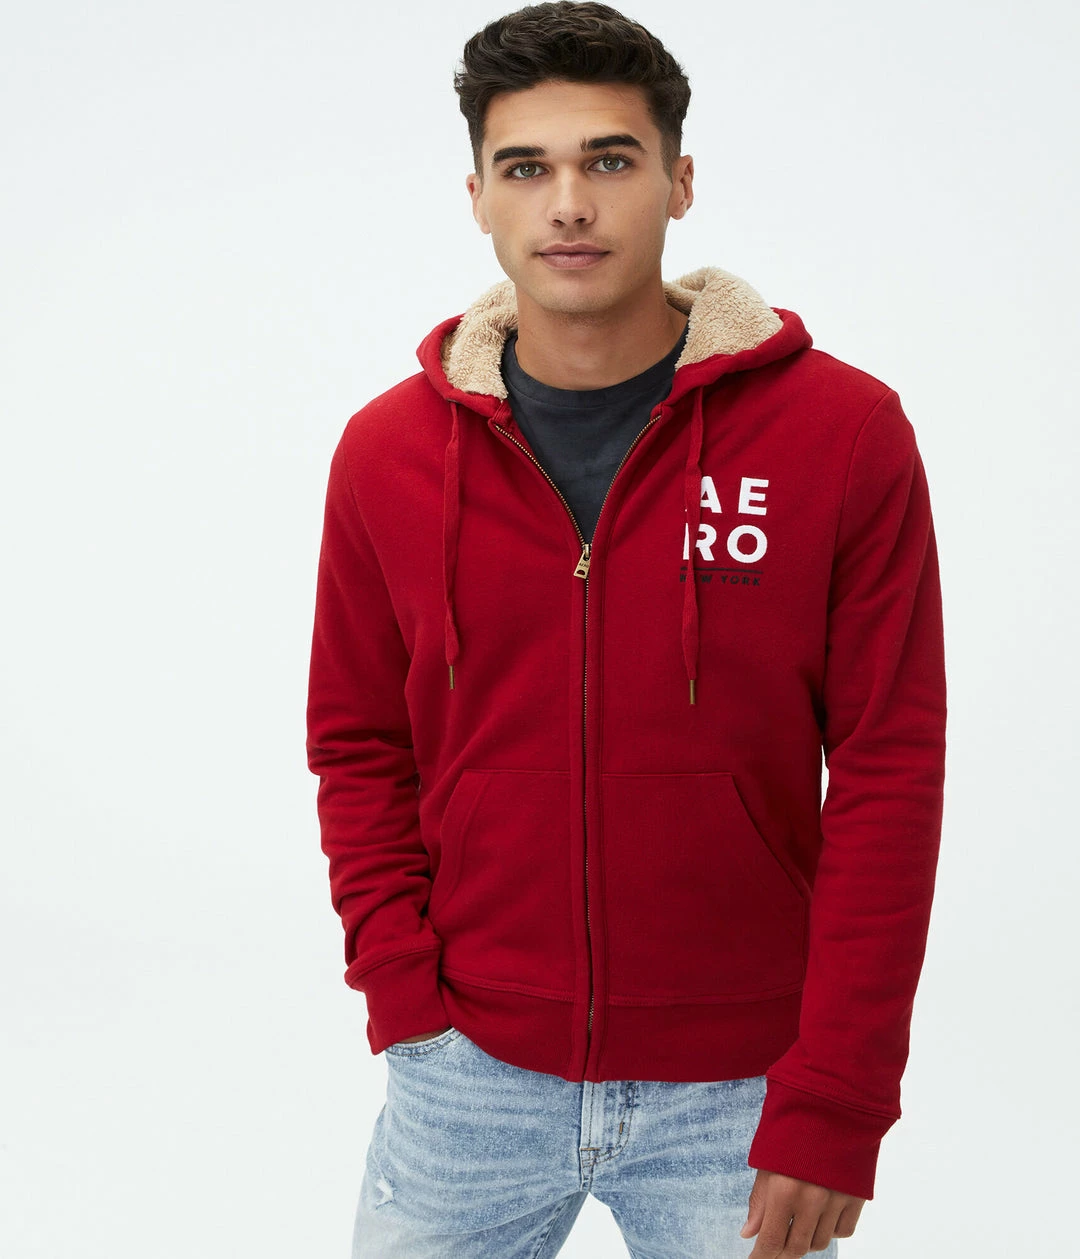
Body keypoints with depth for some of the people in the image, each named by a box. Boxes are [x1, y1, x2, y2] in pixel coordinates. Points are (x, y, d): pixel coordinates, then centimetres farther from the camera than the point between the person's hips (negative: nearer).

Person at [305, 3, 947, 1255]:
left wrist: (834, 1104, -11)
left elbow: (889, 777, -9)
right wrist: (405, 992, -5)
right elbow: (357, 751, 6)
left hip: (738, 1092, -2)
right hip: (470, 1080, 2)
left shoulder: (843, 433, -9)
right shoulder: (387, 451, -1)